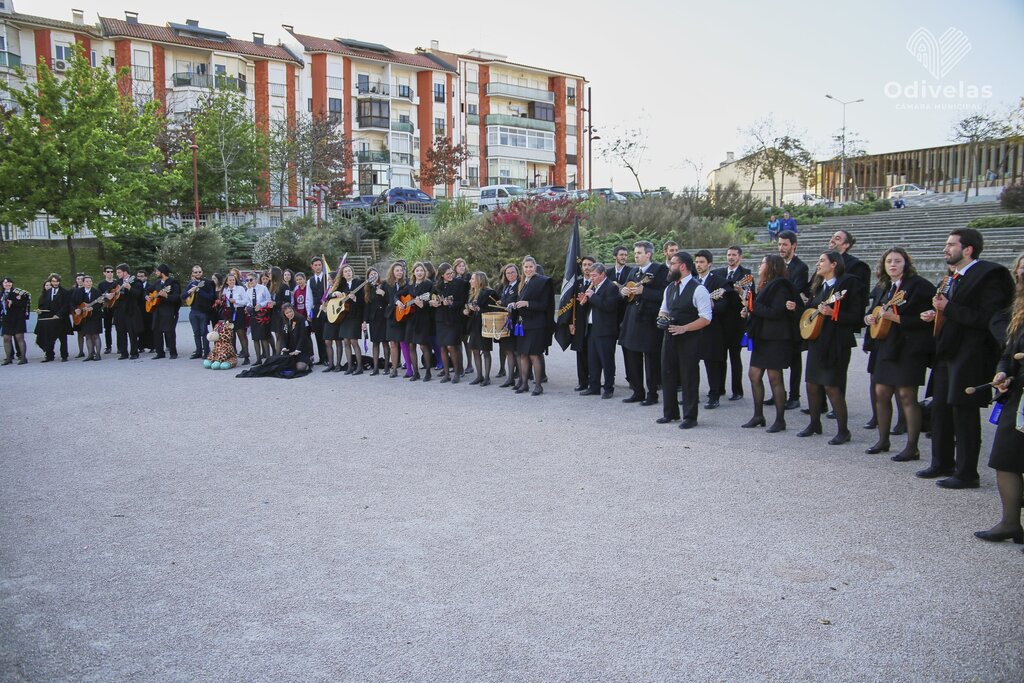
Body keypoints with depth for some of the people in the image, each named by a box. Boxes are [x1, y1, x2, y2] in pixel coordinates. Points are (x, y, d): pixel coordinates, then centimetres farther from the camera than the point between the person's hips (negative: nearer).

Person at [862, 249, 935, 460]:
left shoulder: (919, 285, -8)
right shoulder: (882, 288, 15)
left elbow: (923, 318, -16)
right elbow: (873, 311, 24)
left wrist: (895, 317, -21)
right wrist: (869, 318, 3)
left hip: (909, 349, -7)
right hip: (884, 347, 7)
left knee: (906, 396, -6)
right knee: (881, 393, 10)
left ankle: (912, 448, 2)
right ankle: (883, 441, 23)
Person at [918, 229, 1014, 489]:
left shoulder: (987, 275, -14)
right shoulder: (955, 277, 14)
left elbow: (987, 318, -23)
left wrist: (948, 308, -21)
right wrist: (938, 314, 6)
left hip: (969, 358, -9)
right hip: (947, 354, 9)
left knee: (965, 414, -2)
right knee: (940, 409, 15)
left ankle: (966, 474, 9)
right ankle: (942, 464, 29)